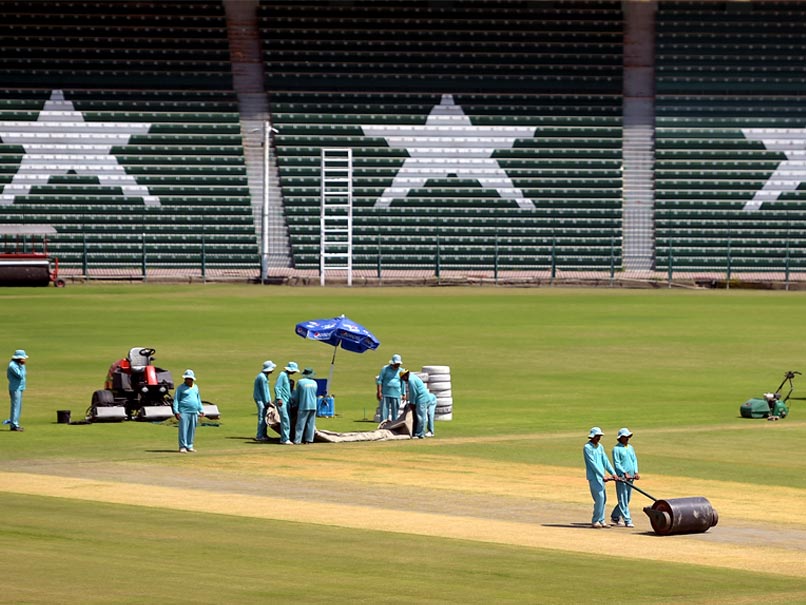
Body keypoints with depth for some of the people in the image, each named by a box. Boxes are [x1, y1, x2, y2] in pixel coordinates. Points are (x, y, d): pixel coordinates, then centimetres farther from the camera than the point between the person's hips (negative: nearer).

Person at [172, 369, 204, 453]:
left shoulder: (195, 387, 18)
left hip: (194, 412, 6)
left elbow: (198, 399, 26)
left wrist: (201, 410, 20)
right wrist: (176, 411, -13)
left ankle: (189, 446, 13)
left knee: (192, 430, 6)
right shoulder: (180, 388, 0)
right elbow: (176, 400, -3)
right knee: (183, 429, -9)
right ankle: (183, 447, -7)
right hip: (184, 412, -6)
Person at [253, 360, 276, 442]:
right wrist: (267, 402, -11)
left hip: (262, 399, 10)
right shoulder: (262, 377, -20)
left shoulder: (264, 376, 12)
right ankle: (259, 436, -8)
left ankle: (263, 434, 20)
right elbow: (264, 390, -17)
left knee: (265, 417, 14)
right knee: (262, 417, -9)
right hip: (260, 399, -10)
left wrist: (269, 400, 13)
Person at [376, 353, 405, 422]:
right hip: (385, 395, -2)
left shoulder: (400, 371, 10)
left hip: (396, 395, 2)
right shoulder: (385, 369, 1)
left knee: (395, 412, 3)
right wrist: (379, 392, -9)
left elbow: (403, 384, 17)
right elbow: (379, 381, 0)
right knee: (384, 412, -4)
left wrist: (404, 394, 13)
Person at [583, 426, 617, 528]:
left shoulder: (600, 447, 14)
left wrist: (613, 473, -3)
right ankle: (595, 521, -9)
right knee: (599, 497, -14)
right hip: (593, 476, -8)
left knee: (603, 498, 8)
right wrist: (603, 476, -22)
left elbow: (605, 461, 10)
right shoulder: (587, 447, -11)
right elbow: (593, 463, -17)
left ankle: (601, 521, 15)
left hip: (601, 476, 8)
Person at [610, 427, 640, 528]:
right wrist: (625, 473, -21)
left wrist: (636, 472, -1)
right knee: (623, 500, -6)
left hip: (630, 477, 7)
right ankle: (627, 520, -8)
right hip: (621, 477, -7)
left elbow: (634, 460, 15)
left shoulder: (630, 448, 16)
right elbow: (616, 463, -12)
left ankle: (615, 516, 25)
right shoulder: (616, 449, -5)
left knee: (627, 500, 12)